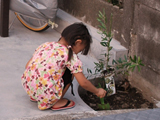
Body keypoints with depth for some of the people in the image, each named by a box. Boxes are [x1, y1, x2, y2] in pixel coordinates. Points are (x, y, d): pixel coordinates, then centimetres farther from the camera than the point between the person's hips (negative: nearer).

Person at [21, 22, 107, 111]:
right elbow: (83, 83, -4)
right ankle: (57, 102, 10)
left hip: (27, 86, 6)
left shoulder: (45, 45, 10)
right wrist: (97, 92, 14)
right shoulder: (71, 57, -7)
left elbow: (28, 65, 14)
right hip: (46, 95, -6)